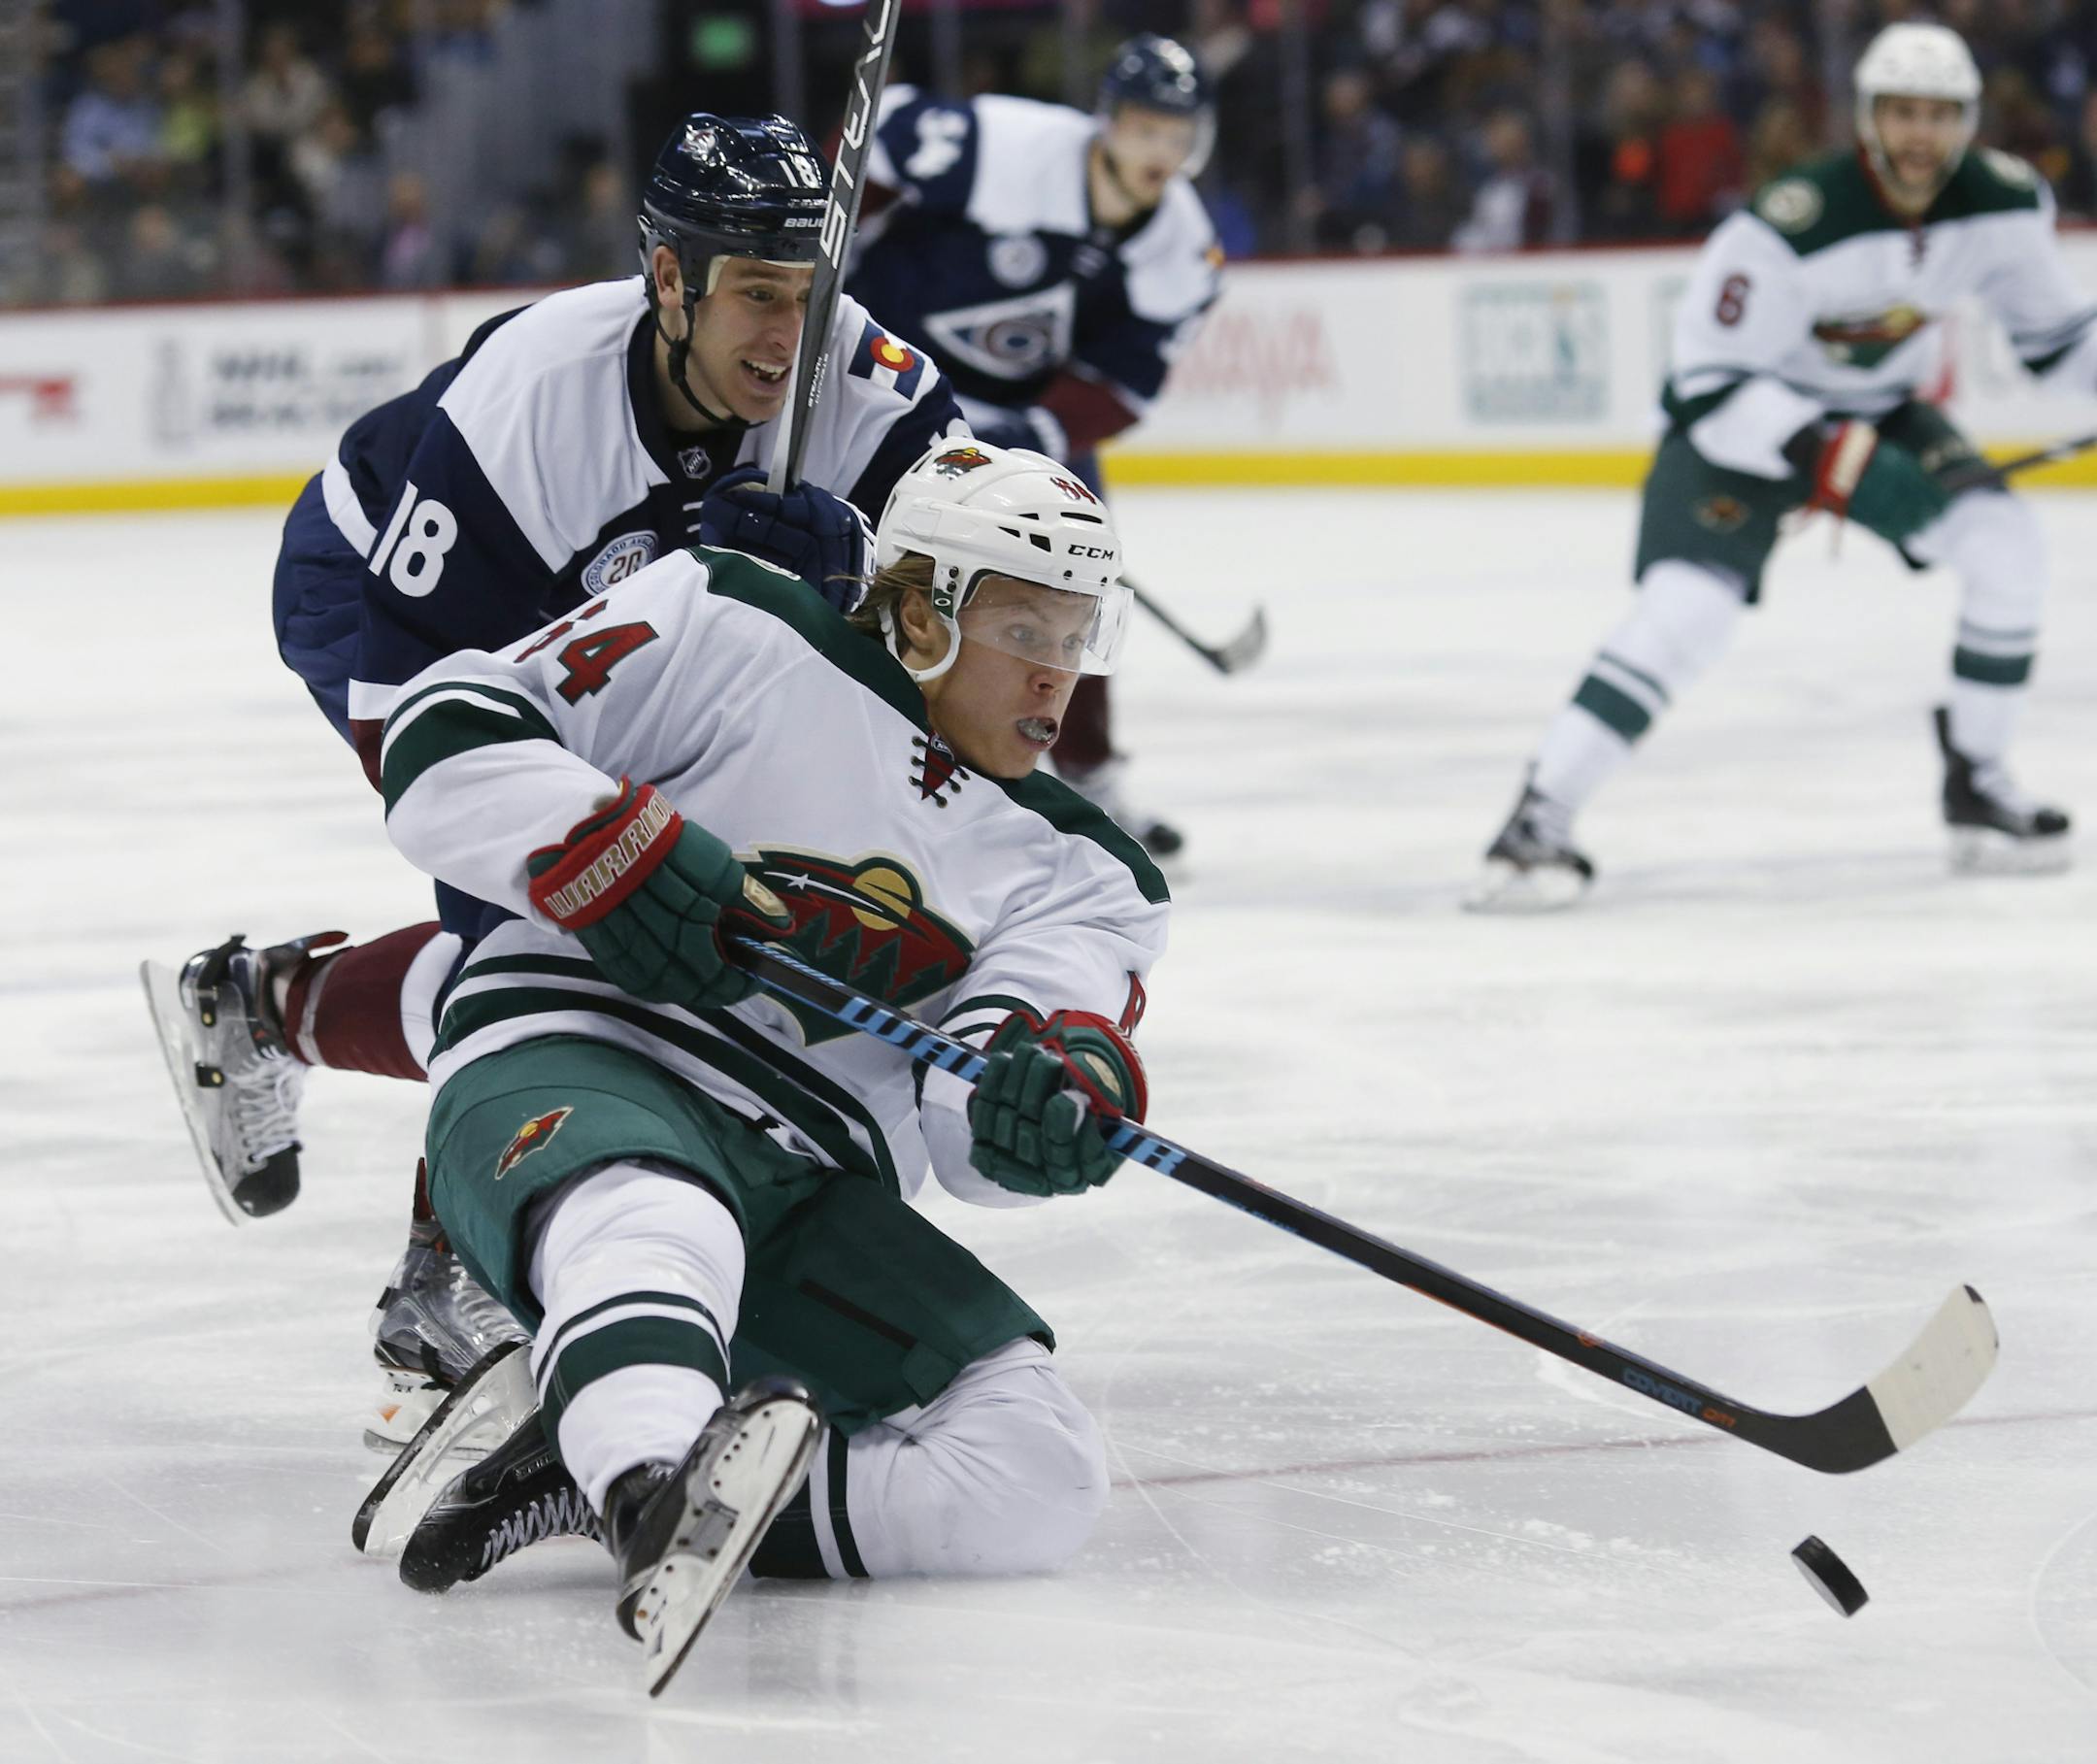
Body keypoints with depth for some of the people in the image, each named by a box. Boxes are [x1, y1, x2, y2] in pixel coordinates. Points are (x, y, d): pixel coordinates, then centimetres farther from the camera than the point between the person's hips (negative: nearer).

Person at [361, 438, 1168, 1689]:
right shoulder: (735, 638, 5)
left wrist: (1058, 1091, -28)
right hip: (571, 1063, -5)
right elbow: (448, 738, 0)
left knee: (1040, 1477, -18)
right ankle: (654, 1485, -70)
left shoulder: (1079, 873, 16)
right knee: (658, 1221, -42)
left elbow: (971, 1118, -2)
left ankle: (585, 1477, -25)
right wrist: (609, 850, -18)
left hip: (812, 1196, 5)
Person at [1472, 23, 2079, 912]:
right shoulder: (1788, 226, -32)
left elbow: (2054, 327, 5)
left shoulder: (2003, 203, -14)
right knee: (1687, 604, -24)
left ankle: (1976, 787, 4)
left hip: (1880, 410, 6)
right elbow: (1711, 384, -29)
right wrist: (1834, 462, -36)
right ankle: (1537, 821, -23)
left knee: (2004, 543, -14)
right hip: (1744, 417, -6)